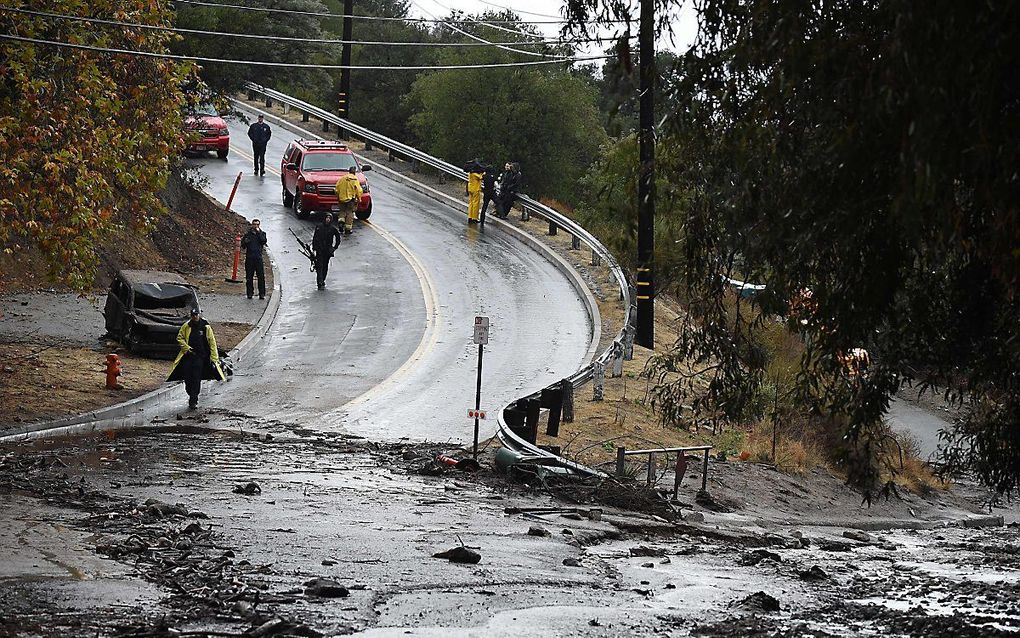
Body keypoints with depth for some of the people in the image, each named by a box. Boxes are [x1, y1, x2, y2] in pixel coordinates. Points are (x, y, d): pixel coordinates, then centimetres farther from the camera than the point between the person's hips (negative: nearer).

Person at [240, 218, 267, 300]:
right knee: (249, 276, 2)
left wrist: (258, 232, -9)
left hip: (258, 257, -1)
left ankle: (262, 293, -3)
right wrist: (245, 242, -10)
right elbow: (243, 246, 11)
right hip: (249, 257, 1)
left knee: (261, 276, -6)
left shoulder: (262, 233, 10)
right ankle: (250, 293, 10)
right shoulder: (247, 234, 10)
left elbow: (264, 241, -9)